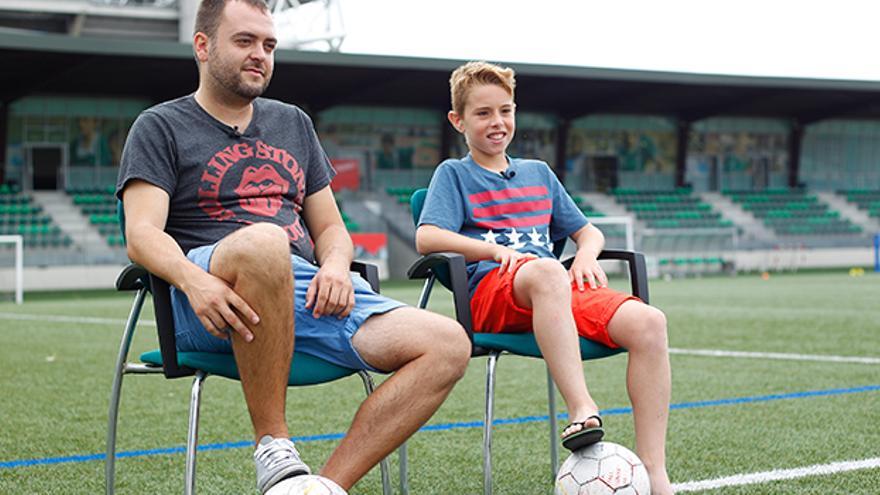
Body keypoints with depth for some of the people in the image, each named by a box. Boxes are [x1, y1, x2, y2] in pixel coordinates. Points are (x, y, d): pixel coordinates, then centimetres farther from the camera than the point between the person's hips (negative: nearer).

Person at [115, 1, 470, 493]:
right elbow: (142, 234, -4)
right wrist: (194, 279, -26)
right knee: (262, 241, -42)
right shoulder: (160, 127, 11)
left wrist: (336, 264, 0)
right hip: (216, 305, -5)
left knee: (448, 345, -18)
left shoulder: (293, 123, 27)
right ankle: (273, 445, -28)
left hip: (308, 290, 5)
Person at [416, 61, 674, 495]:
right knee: (544, 271, -43)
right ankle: (582, 412, -53)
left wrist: (586, 254, 6)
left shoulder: (538, 173, 29)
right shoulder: (454, 174, 15)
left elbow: (588, 231, 30)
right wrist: (497, 250, -14)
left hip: (560, 286, 5)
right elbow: (427, 238, -2)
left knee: (648, 322, -26)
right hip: (490, 288, -5)